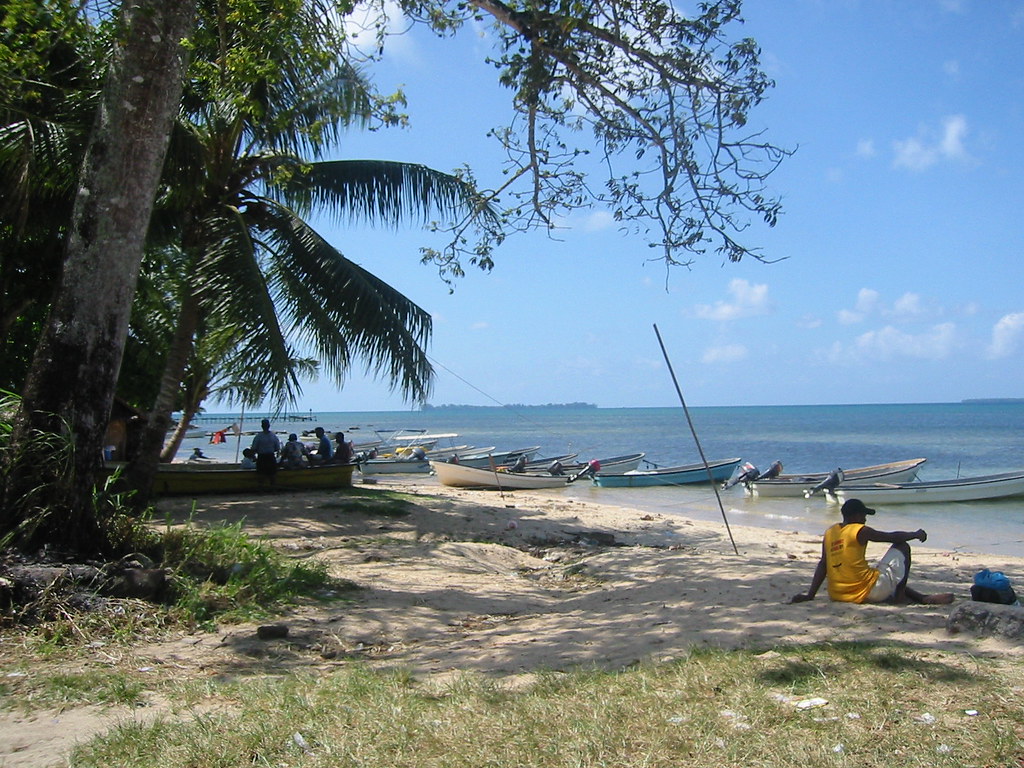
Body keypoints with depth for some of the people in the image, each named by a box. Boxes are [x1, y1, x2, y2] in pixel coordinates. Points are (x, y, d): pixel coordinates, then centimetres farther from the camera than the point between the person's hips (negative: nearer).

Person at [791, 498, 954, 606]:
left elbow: (823, 565, 8)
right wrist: (916, 534, 19)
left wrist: (810, 594, 8)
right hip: (869, 592, -7)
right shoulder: (860, 531, -9)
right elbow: (894, 537, 1)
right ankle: (900, 595, 9)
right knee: (902, 547, 9)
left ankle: (923, 598, 33)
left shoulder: (829, 533, 8)